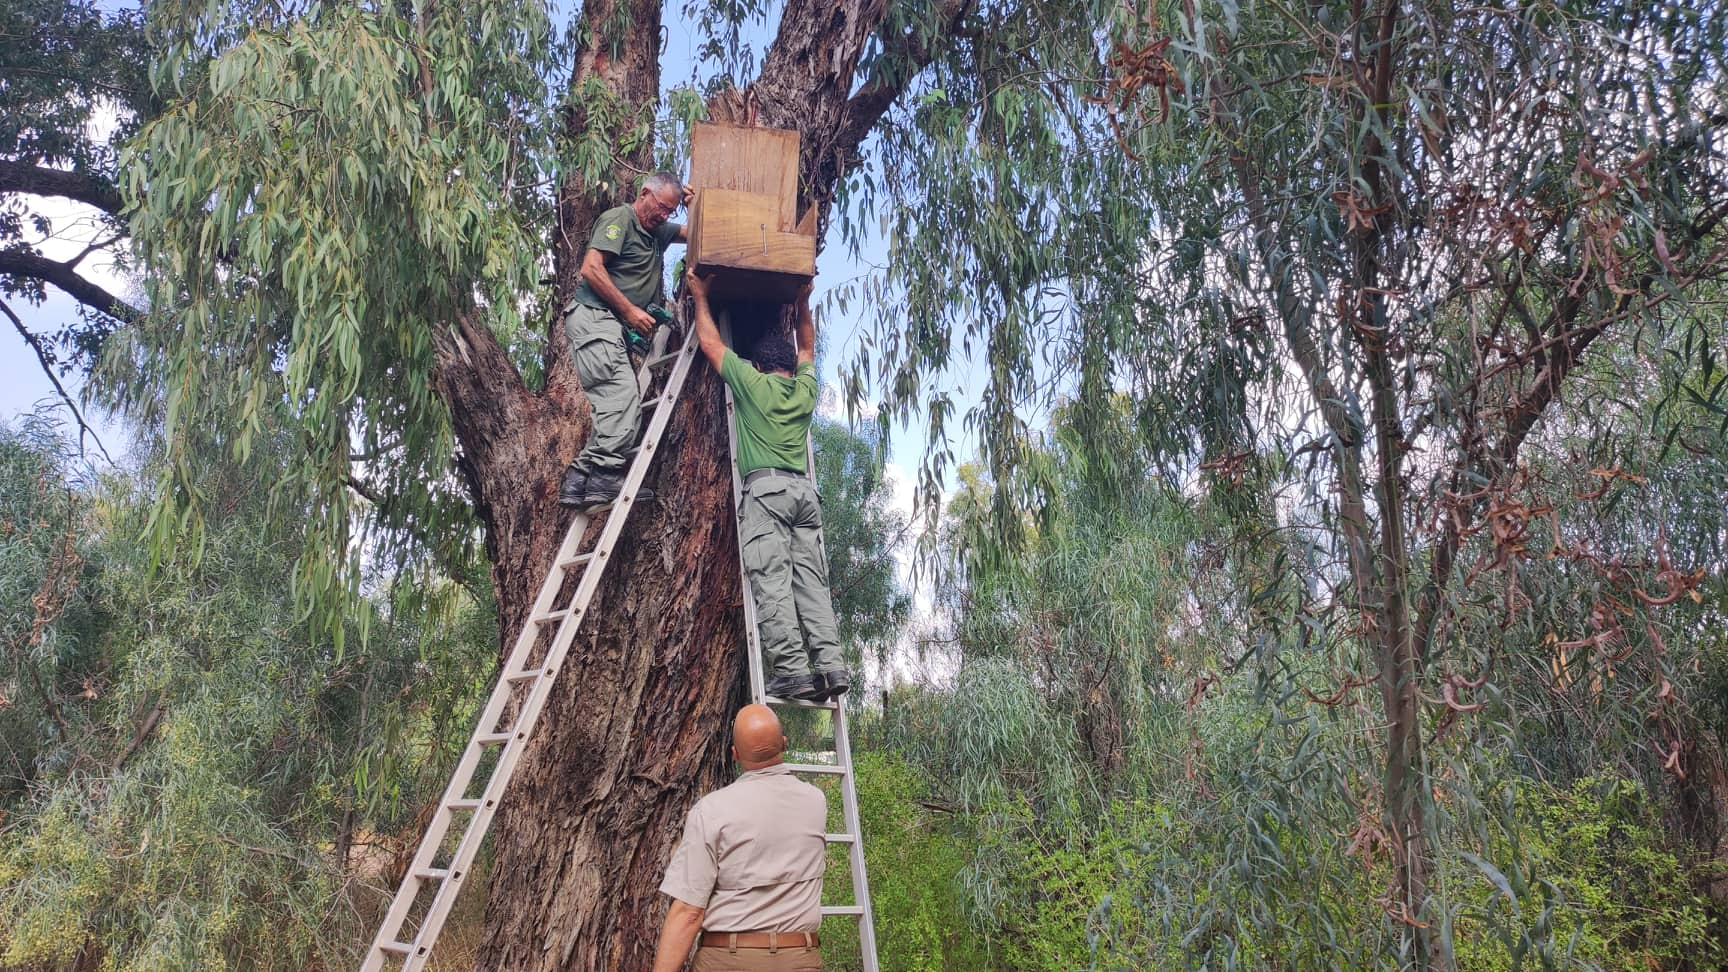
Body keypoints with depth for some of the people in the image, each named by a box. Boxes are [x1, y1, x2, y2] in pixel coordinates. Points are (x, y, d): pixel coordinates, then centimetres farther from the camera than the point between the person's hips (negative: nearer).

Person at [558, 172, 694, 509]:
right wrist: (630, 310, -15)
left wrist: (693, 203, 14)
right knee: (623, 395, -22)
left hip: (617, 328, 9)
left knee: (614, 405, -1)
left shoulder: (658, 232, 23)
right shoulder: (620, 218, -4)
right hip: (593, 316, -9)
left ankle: (578, 481, -4)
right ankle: (605, 477, -26)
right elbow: (591, 268, -15)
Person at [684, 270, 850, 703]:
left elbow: (710, 342, 18)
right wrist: (803, 303, 47)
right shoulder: (805, 388, 20)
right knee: (811, 580, -1)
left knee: (771, 580, -13)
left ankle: (791, 670, -24)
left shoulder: (752, 381, 8)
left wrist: (700, 297, 30)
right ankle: (829, 666, -14)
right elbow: (807, 348, 41)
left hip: (766, 488, -5)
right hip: (805, 489, 5)